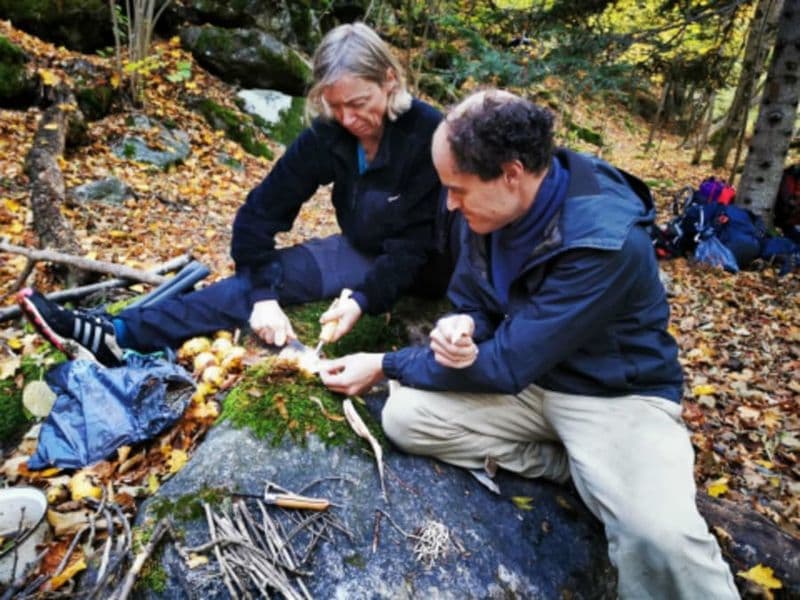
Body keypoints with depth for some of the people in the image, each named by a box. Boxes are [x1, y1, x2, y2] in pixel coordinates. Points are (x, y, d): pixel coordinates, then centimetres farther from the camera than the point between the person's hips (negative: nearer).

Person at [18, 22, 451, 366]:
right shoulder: (328, 135, -11)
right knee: (272, 276, -18)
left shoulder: (429, 136, -25)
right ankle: (116, 335, -22)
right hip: (362, 252, 5)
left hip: (421, 267, -5)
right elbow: (260, 212, -15)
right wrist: (264, 295, -27)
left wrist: (362, 301, -39)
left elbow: (413, 244, -26)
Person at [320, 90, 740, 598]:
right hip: (527, 378, 8)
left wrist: (385, 366, -16)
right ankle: (593, 472, -4)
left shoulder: (606, 243, -28)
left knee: (659, 538, -34)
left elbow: (507, 365, -25)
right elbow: (471, 305, 6)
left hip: (616, 396, -7)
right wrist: (458, 331, -21)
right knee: (404, 416, -14)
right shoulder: (491, 209, -7)